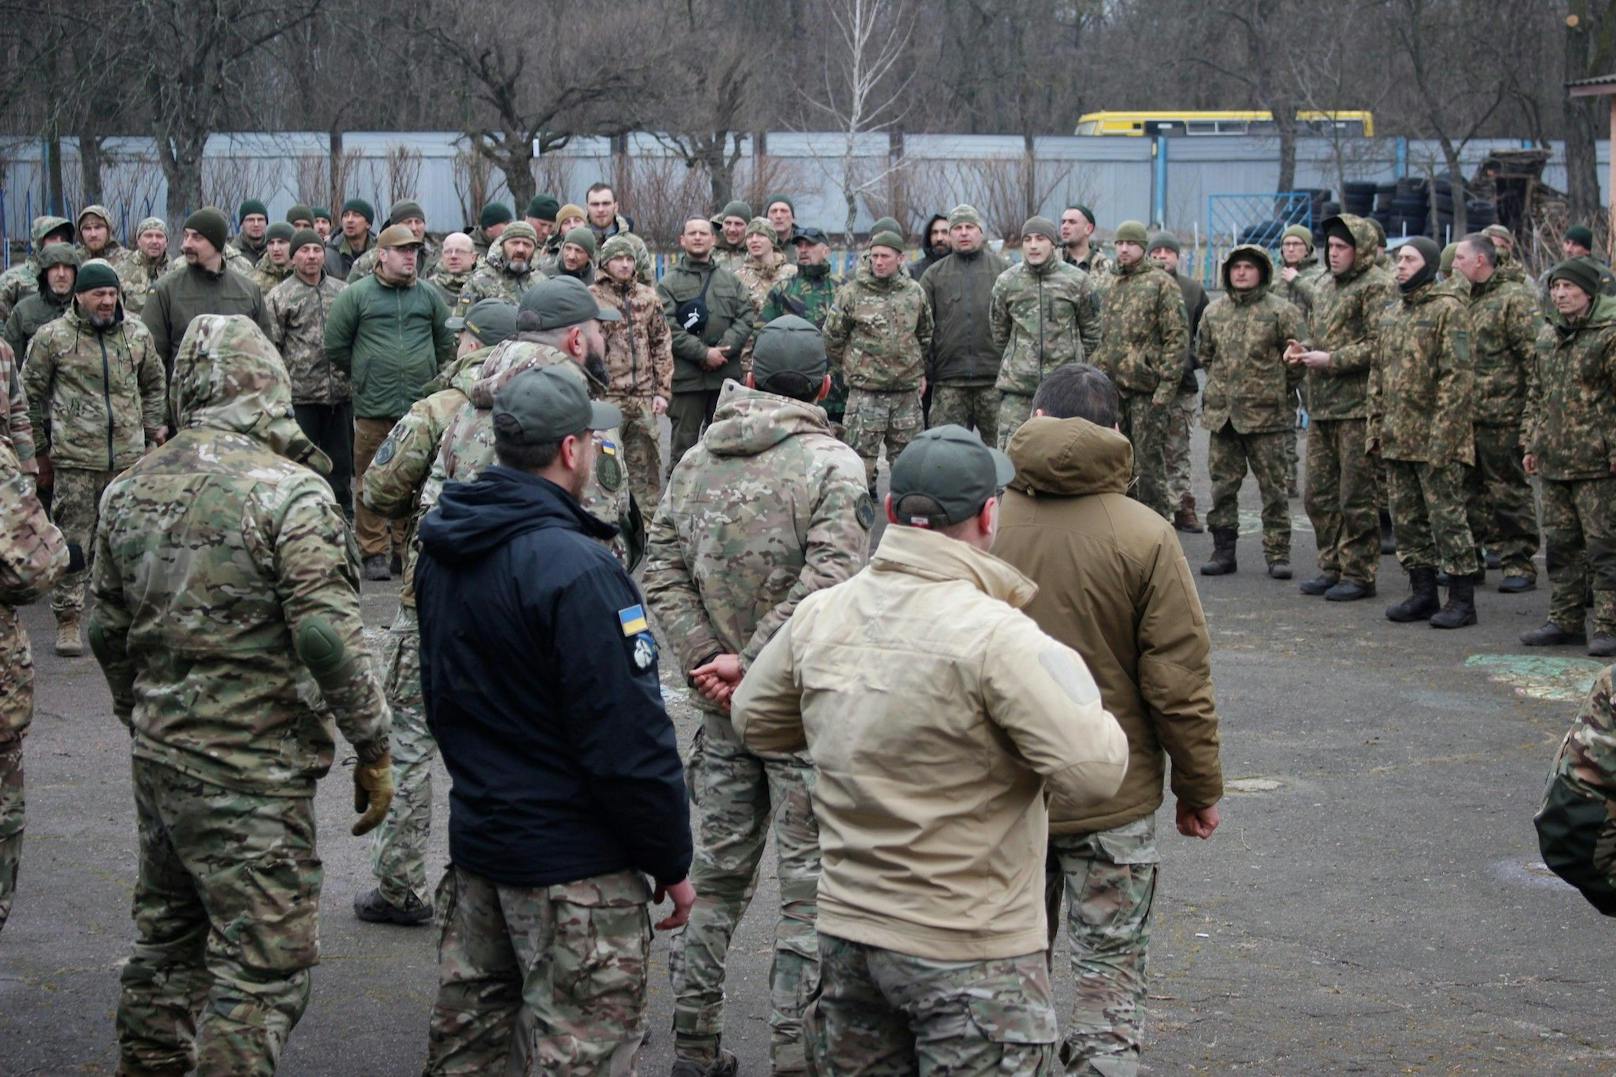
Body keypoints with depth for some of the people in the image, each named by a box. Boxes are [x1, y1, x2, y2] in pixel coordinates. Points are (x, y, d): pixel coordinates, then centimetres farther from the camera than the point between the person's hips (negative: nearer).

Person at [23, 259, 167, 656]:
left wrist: (152, 429, 15)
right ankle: (68, 620, 6)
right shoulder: (52, 337, -1)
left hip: (128, 457, 3)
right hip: (75, 460, -3)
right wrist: (40, 450, 8)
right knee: (73, 541, -2)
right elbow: (31, 393, 6)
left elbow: (153, 384, 23)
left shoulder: (137, 336, 8)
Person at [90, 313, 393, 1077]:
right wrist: (372, 749, -9)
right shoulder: (288, 492, -16)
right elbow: (328, 638, -19)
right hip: (253, 771, -7)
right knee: (265, 963, -1)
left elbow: (108, 631, 14)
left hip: (158, 756, 8)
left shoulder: (131, 489, 6)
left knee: (167, 936, 22)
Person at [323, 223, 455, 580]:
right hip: (373, 408, -3)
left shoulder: (429, 296, 11)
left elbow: (446, 343, 22)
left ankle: (406, 550, 16)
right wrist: (361, 376, 12)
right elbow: (335, 345, 6)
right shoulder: (356, 295, 1)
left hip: (421, 407, 3)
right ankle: (373, 553, 6)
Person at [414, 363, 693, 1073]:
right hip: (575, 865, -9)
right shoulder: (575, 569, -22)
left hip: (475, 840, 9)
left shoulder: (444, 555, 5)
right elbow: (628, 739, -21)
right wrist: (671, 862, -11)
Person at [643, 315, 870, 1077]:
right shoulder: (832, 466, -13)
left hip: (723, 704, 6)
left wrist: (706, 659, -4)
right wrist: (748, 662, -17)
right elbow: (826, 585, -24)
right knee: (809, 880, 3)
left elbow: (662, 570, 2)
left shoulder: (696, 461, 5)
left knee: (718, 869, 17)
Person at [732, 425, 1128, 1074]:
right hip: (971, 954, -6)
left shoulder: (818, 615, -1)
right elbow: (1095, 775, -24)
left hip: (847, 934, 6)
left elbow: (754, 722, 15)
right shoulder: (995, 637, -21)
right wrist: (1069, 675, -7)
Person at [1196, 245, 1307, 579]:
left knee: (1273, 487, 0)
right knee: (1222, 485, 8)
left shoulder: (1281, 310, -5)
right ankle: (1223, 551, 16)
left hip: (1266, 414, -5)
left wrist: (1284, 389, 1)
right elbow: (1203, 352, 22)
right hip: (1221, 413, 5)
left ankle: (1277, 554, 5)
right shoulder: (1215, 311, 10)